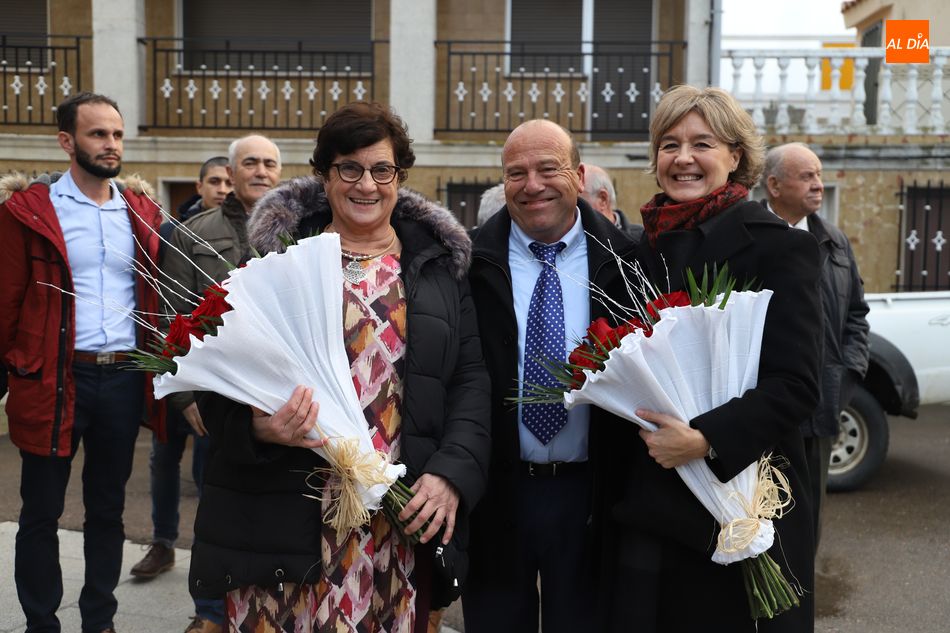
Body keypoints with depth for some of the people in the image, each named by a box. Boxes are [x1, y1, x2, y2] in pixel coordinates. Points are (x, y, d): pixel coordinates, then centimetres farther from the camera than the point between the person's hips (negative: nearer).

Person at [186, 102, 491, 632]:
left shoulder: (440, 262, 9)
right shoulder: (276, 254, 3)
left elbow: (471, 379, 5)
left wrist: (452, 473, -8)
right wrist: (256, 427, -18)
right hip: (287, 518, -1)